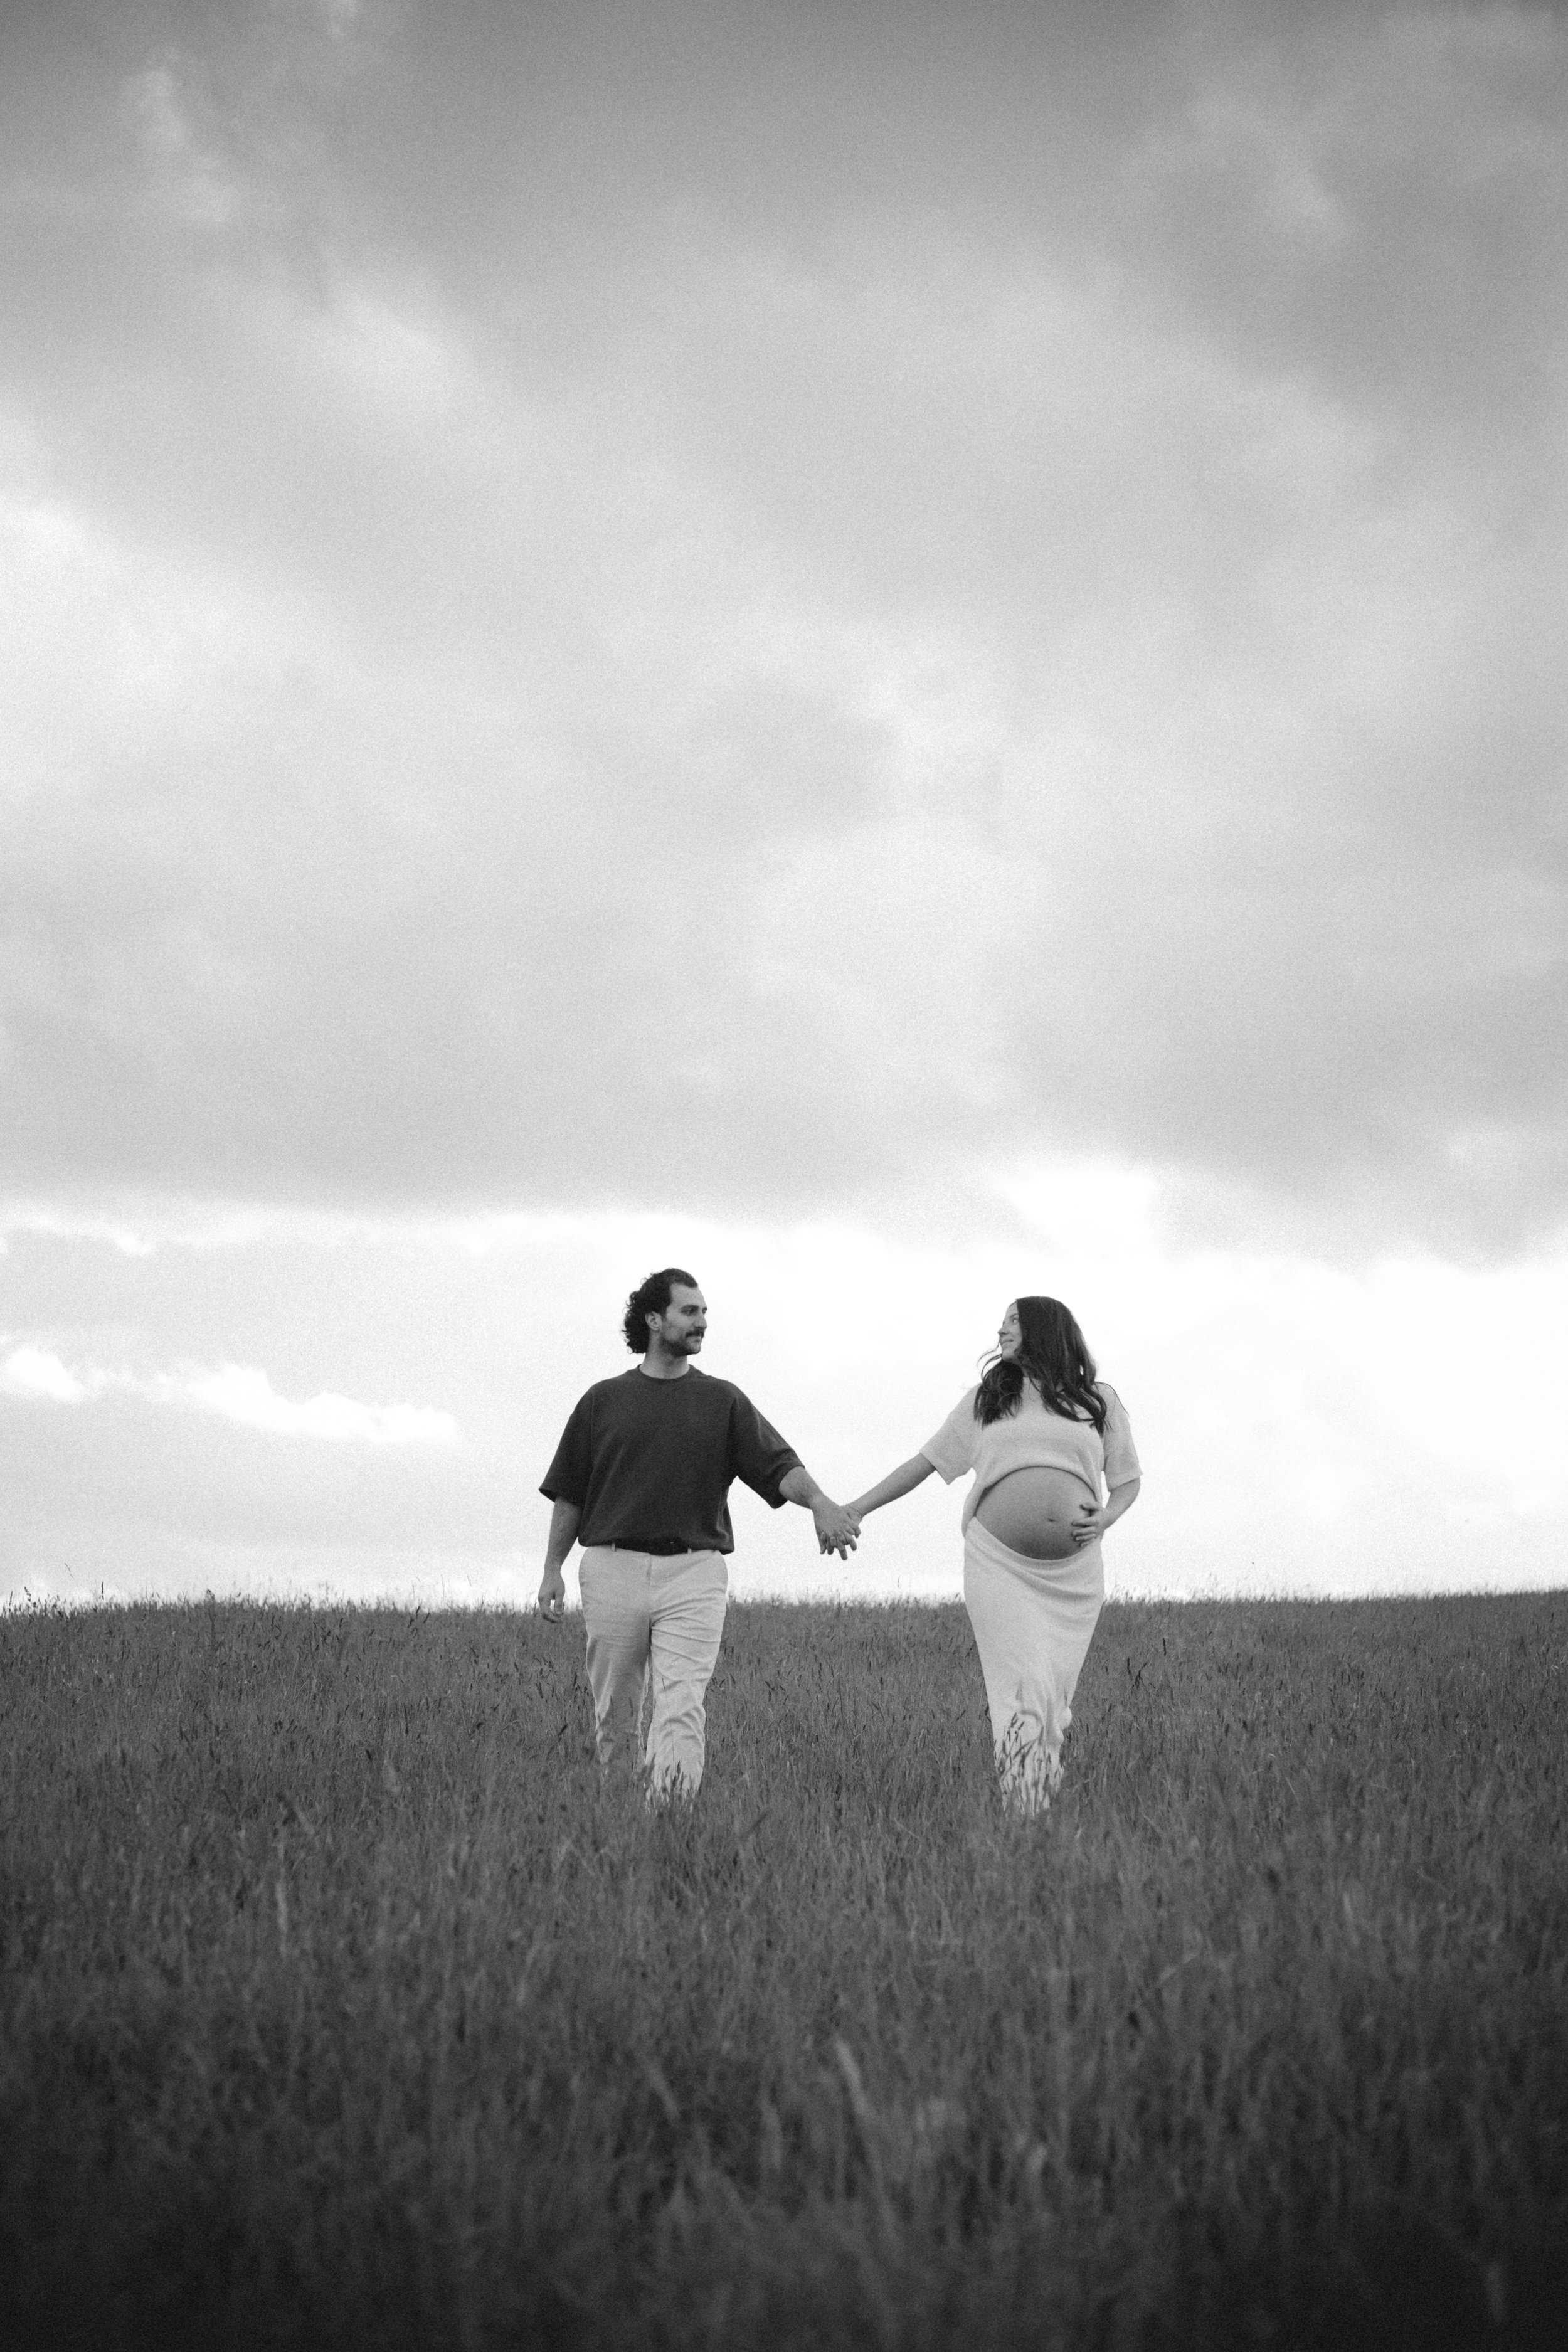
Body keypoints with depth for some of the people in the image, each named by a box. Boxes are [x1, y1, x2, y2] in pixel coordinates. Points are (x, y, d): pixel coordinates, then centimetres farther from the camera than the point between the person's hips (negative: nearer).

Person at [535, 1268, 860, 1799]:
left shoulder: (724, 1401, 10)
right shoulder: (603, 1399, 10)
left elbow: (779, 1464, -2)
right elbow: (569, 1493, 13)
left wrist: (819, 1503, -21)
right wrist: (552, 1569, 7)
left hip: (694, 1573, -1)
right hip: (614, 1567, 1)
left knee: (682, 1706, -13)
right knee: (614, 1713, 7)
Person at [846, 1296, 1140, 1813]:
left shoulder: (1099, 1401, 12)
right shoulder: (984, 1400, 14)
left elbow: (1128, 1479, 17)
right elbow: (924, 1461, 17)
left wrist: (1107, 1517, -4)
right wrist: (855, 1510, 13)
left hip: (1073, 1570, 1)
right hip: (999, 1559, -1)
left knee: (1057, 1694, 0)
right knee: (1022, 1690, -12)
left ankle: (1053, 1821, 6)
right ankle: (1022, 1819, -13)